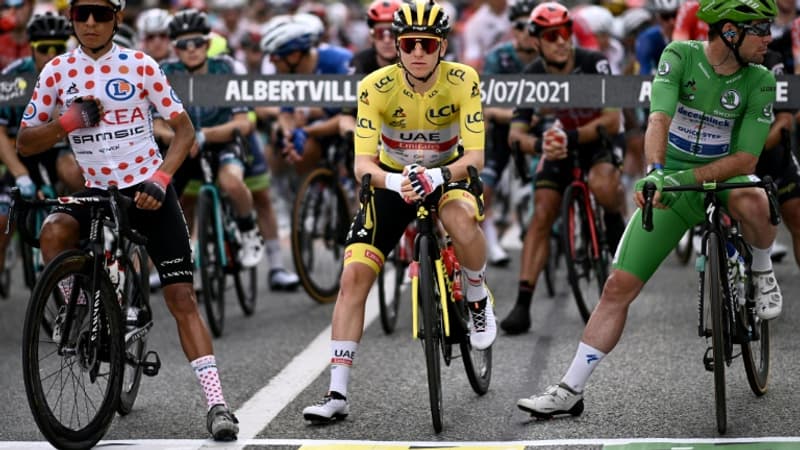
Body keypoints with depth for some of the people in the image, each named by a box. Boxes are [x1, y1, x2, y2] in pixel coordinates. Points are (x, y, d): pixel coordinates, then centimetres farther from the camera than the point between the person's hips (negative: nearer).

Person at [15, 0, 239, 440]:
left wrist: (160, 178, -17)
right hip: (97, 191, 2)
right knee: (53, 232, -31)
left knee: (181, 297, -9)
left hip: (148, 189, -2)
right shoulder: (57, 71, -1)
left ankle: (216, 403, -10)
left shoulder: (140, 66, -5)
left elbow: (184, 129, -1)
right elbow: (24, 143, 1)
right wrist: (67, 122, -18)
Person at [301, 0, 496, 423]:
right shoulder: (376, 86, -22)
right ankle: (337, 395, -7)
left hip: (444, 177, -1)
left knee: (461, 218, -37)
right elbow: (363, 162, -25)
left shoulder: (462, 81, -22)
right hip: (391, 181, 1)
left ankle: (478, 301, -6)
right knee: (354, 276, -12)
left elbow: (475, 155, -25)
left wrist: (437, 176, -44)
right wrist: (395, 182, -46)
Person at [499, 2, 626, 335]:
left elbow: (612, 121, -27)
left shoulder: (593, 64, -23)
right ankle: (523, 304, -15)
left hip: (598, 140, -3)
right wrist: (536, 144, -44)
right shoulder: (532, 77, -15)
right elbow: (516, 133, -20)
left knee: (601, 184, -36)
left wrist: (572, 138, -41)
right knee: (542, 215, -13)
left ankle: (617, 224, 0)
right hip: (559, 145, 3)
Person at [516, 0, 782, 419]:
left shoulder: (760, 82, -12)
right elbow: (659, 120, -30)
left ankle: (762, 274, -5)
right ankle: (570, 391, 0)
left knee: (751, 201, -38)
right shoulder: (680, 56, -15)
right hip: (671, 183, 0)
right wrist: (656, 172, -48)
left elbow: (745, 160, -17)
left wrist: (686, 177, -30)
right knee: (618, 287, -8)